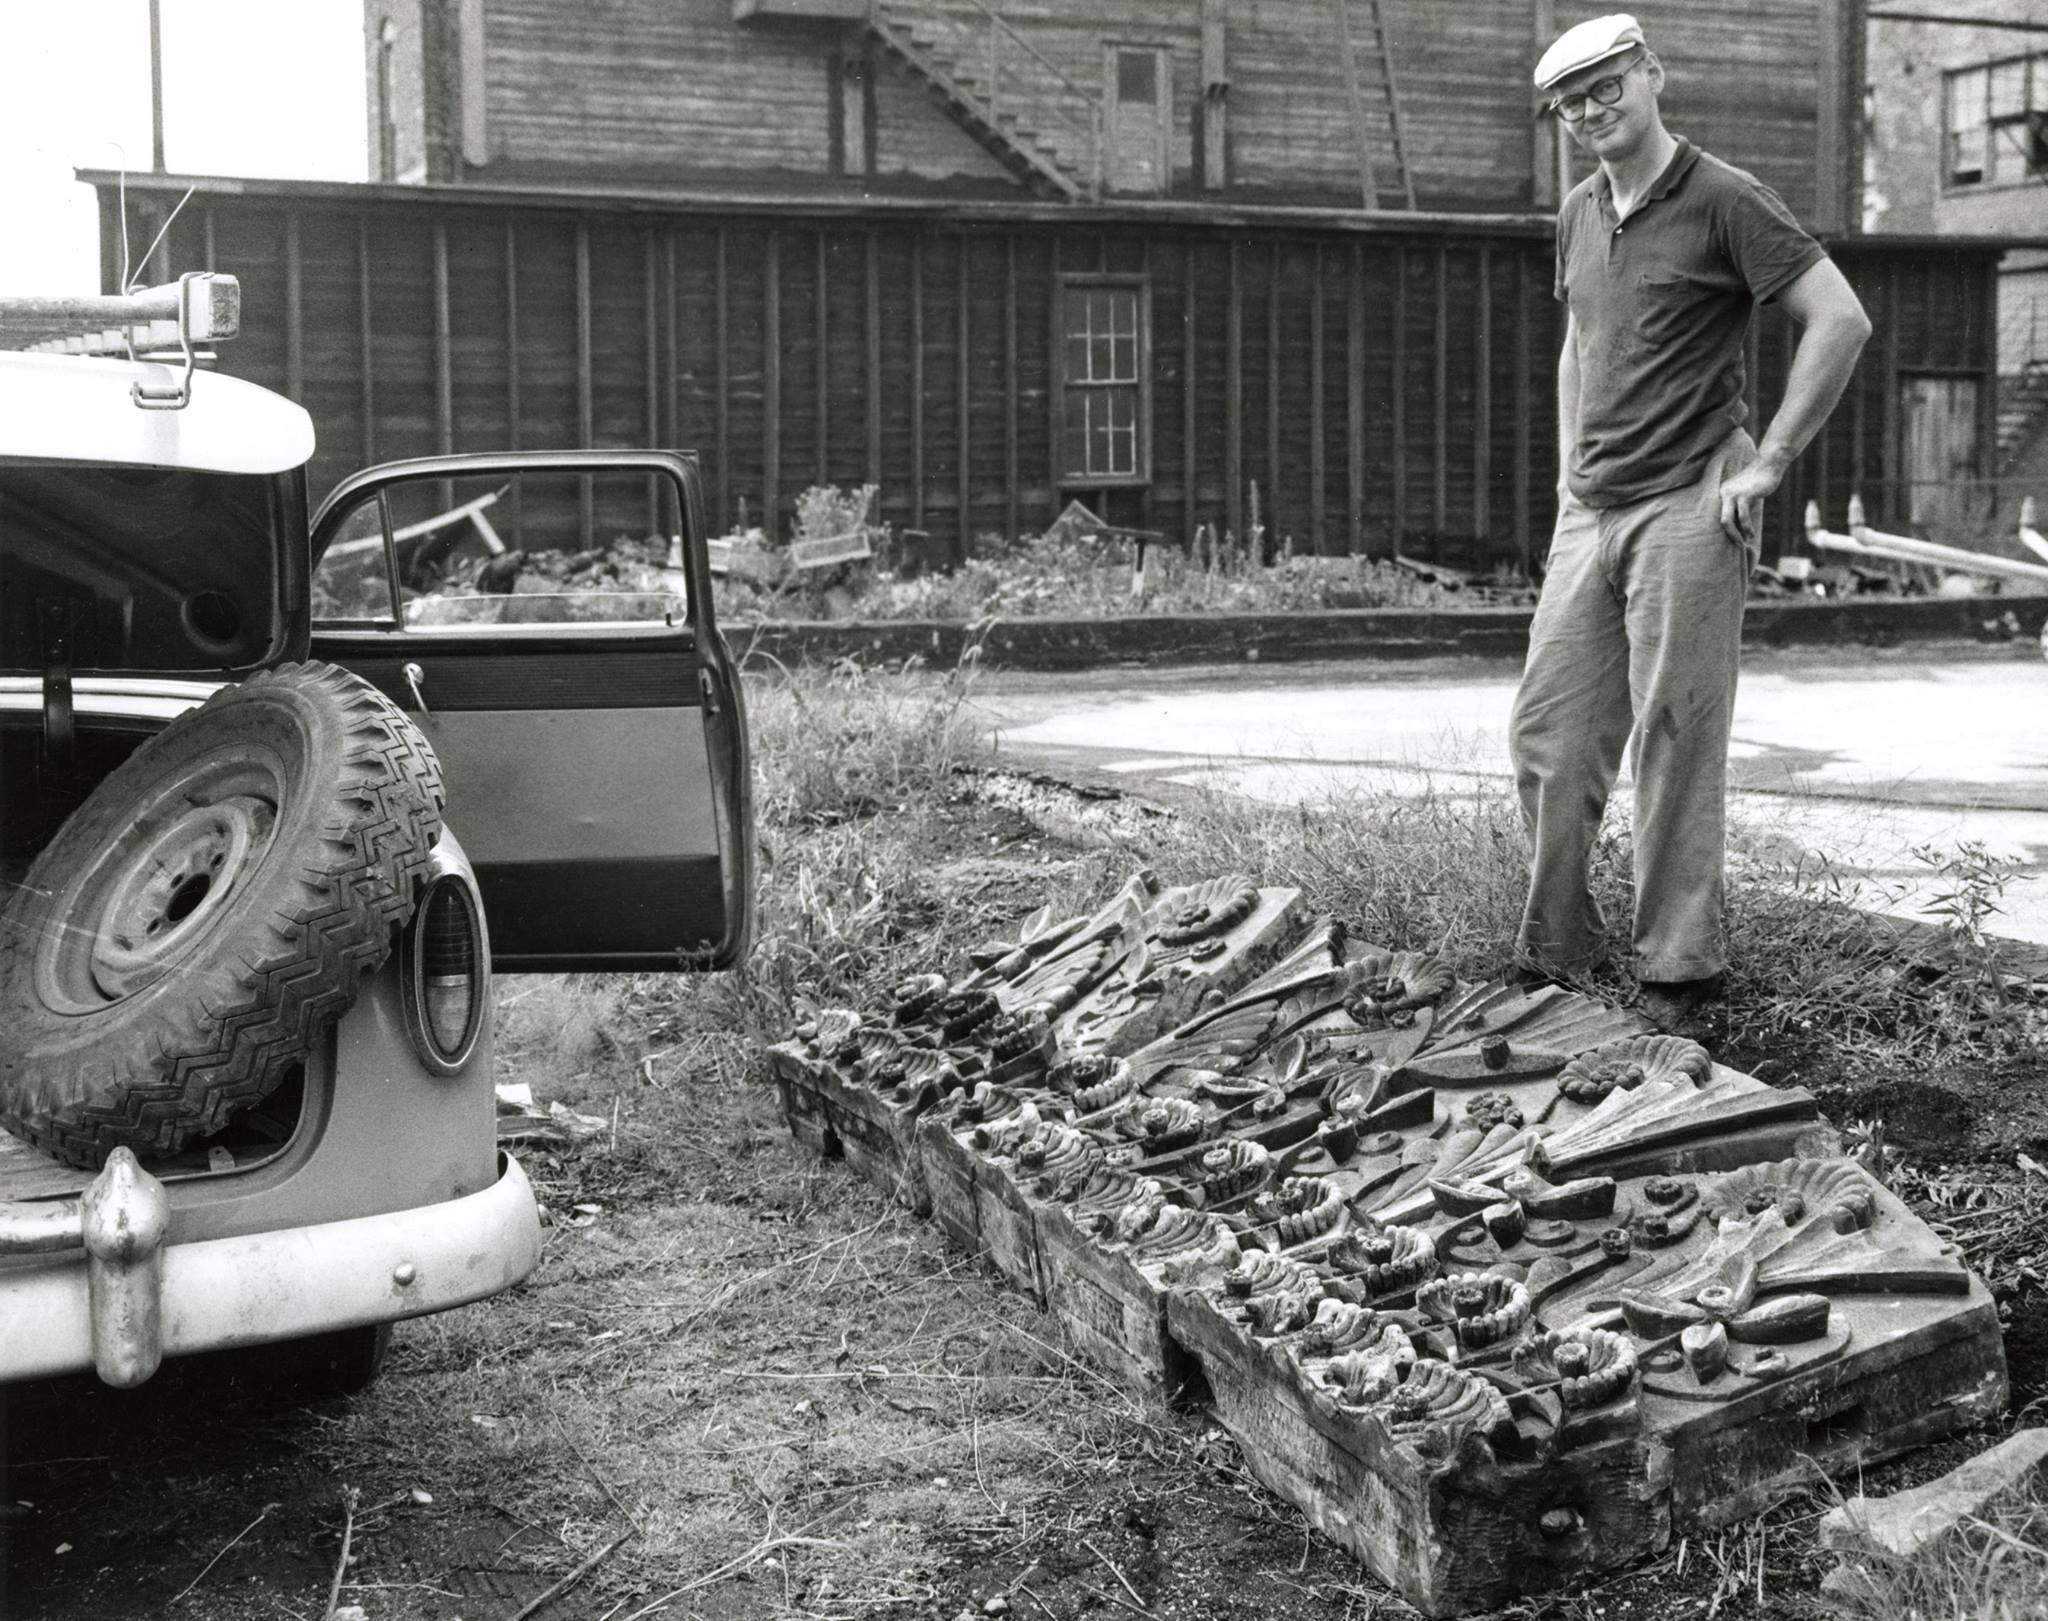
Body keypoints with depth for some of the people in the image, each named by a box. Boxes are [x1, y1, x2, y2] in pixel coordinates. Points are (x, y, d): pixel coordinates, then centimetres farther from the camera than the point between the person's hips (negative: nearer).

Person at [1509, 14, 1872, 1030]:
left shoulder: (1724, 201, -6)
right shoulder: (1579, 216, 14)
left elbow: (1841, 320, -12)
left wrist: (1768, 463, -13)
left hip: (1687, 509, -6)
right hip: (1589, 516, 7)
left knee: (1675, 745, -3)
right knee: (1547, 737, 4)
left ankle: (1678, 971, 6)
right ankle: (1552, 953, 15)